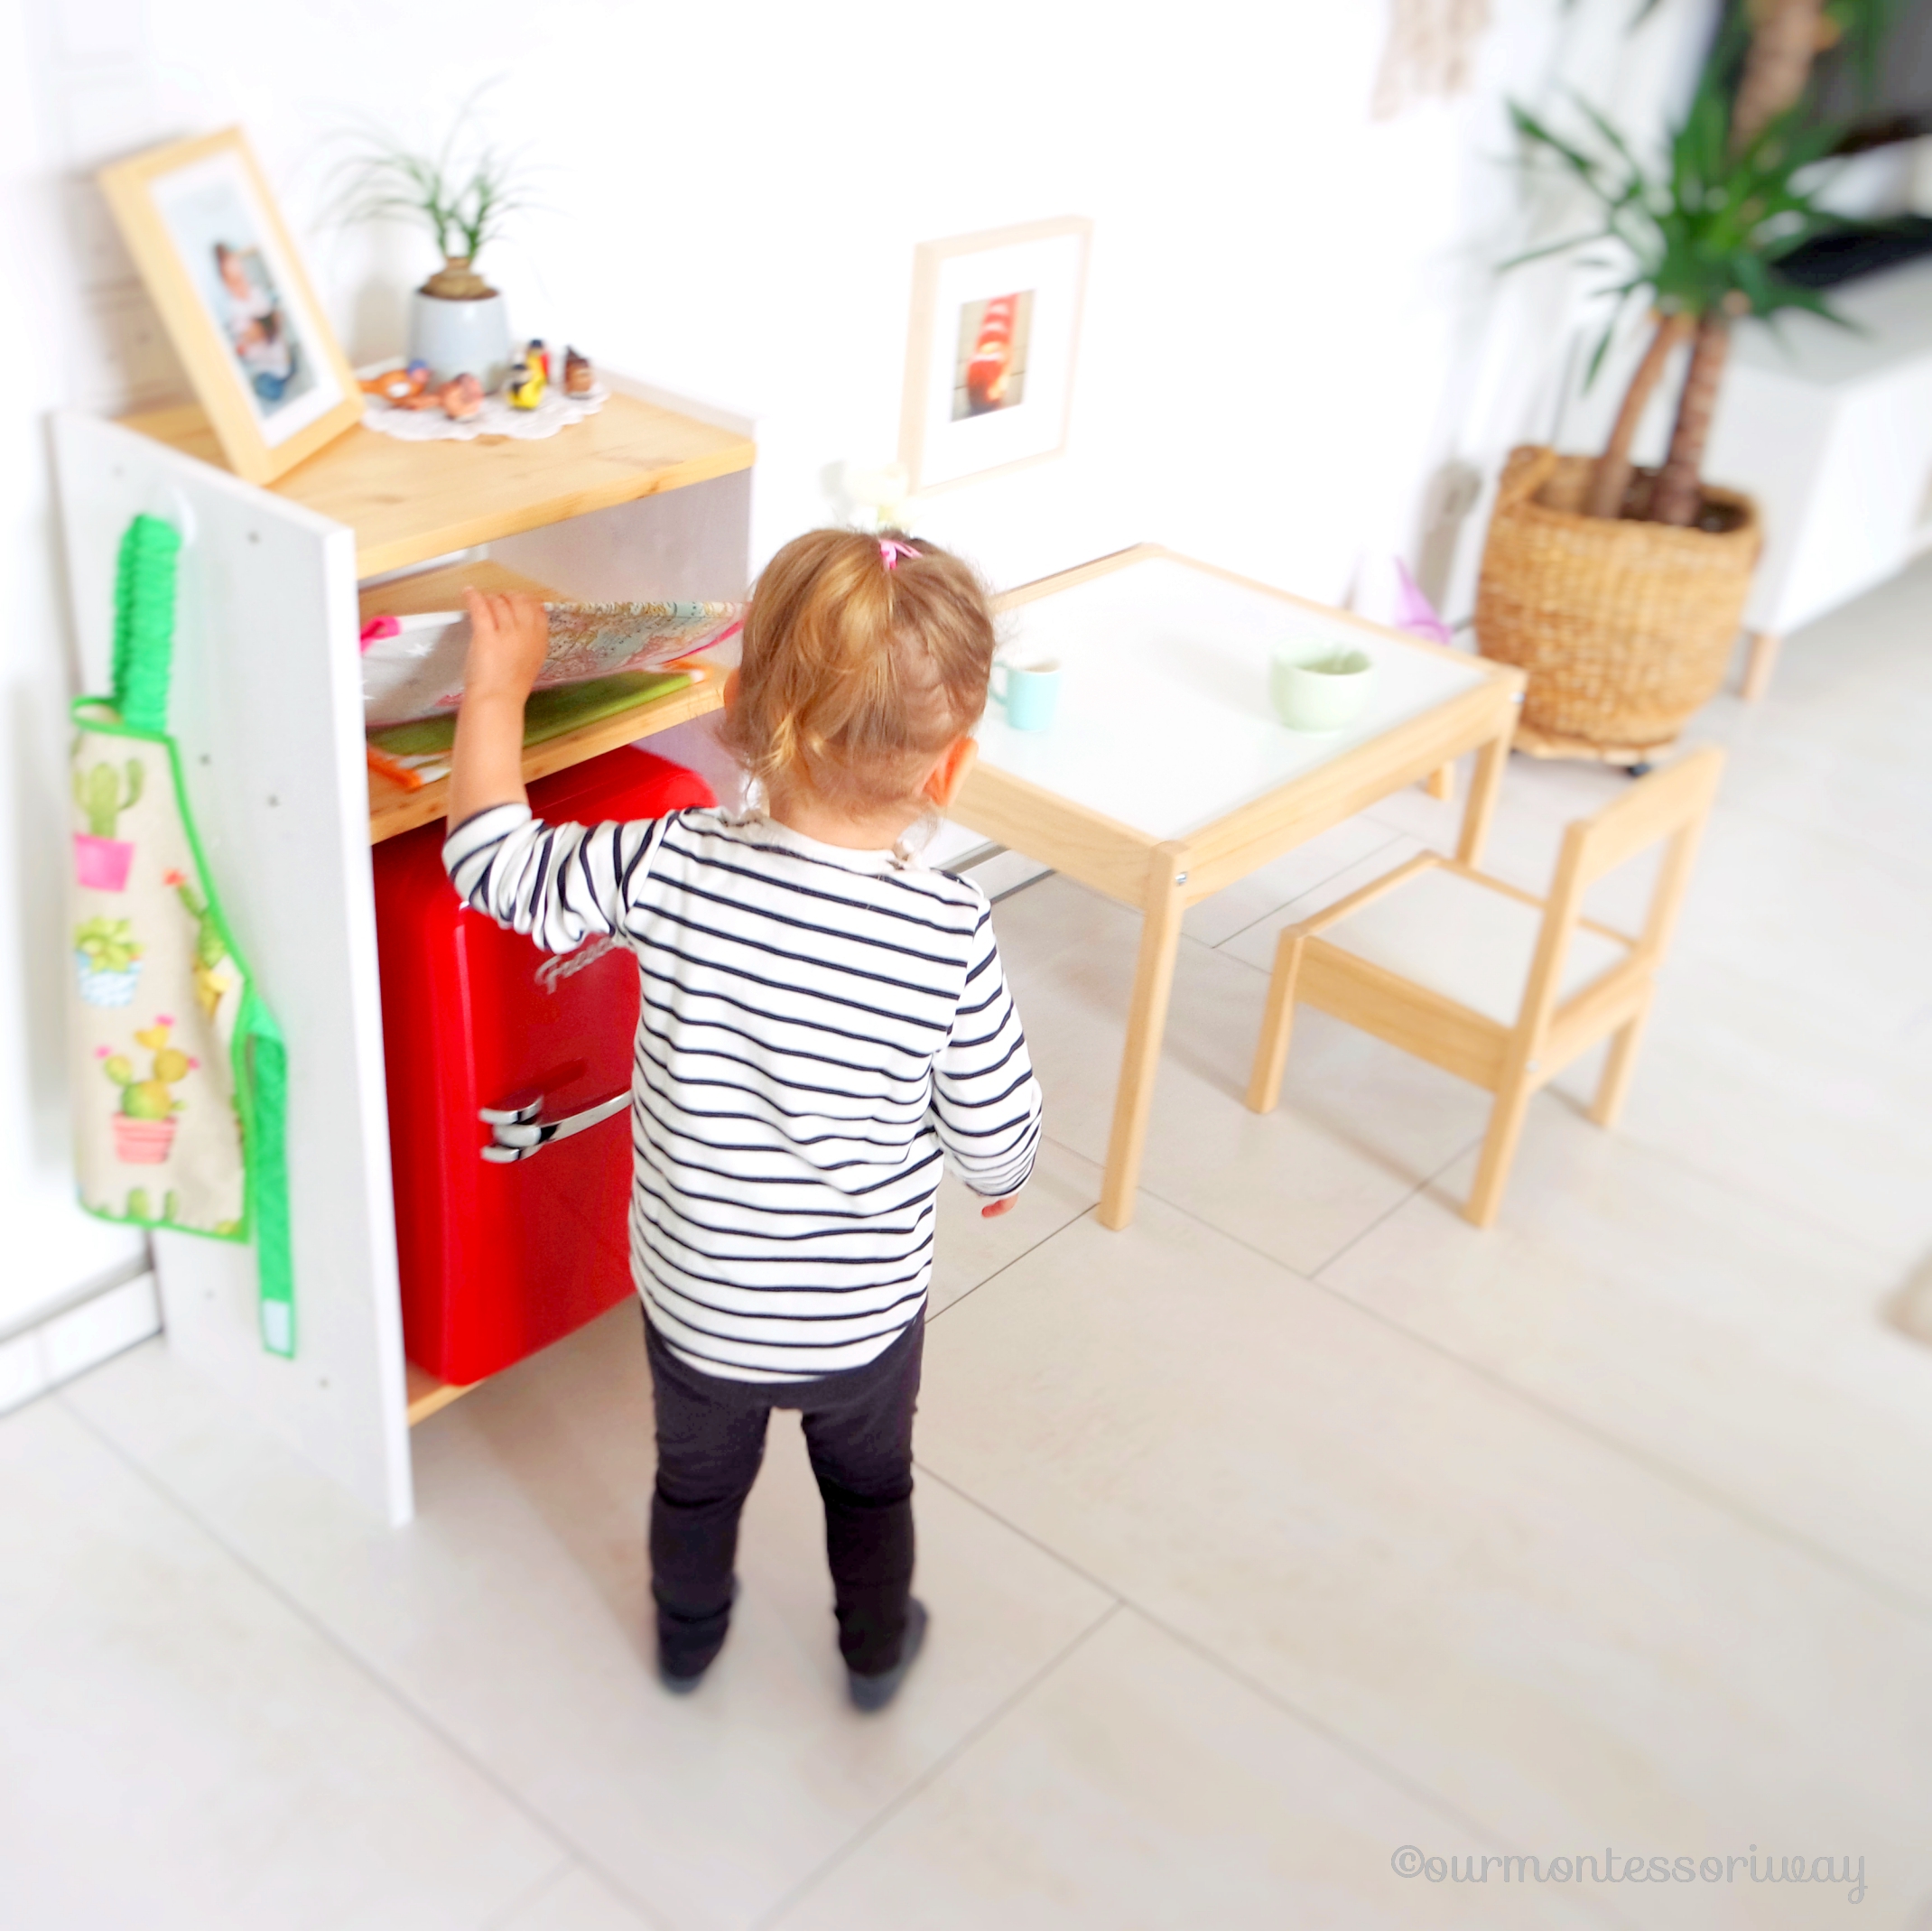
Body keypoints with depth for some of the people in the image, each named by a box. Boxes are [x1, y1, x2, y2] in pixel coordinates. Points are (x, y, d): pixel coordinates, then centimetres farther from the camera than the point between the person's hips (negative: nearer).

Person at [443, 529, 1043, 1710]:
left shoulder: (674, 868, -26)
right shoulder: (951, 934, -27)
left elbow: (494, 859, -12)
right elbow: (996, 1131, -14)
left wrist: (501, 685, 0)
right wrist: (1000, 1175, 10)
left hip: (694, 1298, 1)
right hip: (868, 1309, -1)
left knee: (698, 1478, 31)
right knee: (871, 1483, 30)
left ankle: (690, 1638, 57)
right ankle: (877, 1651, 54)